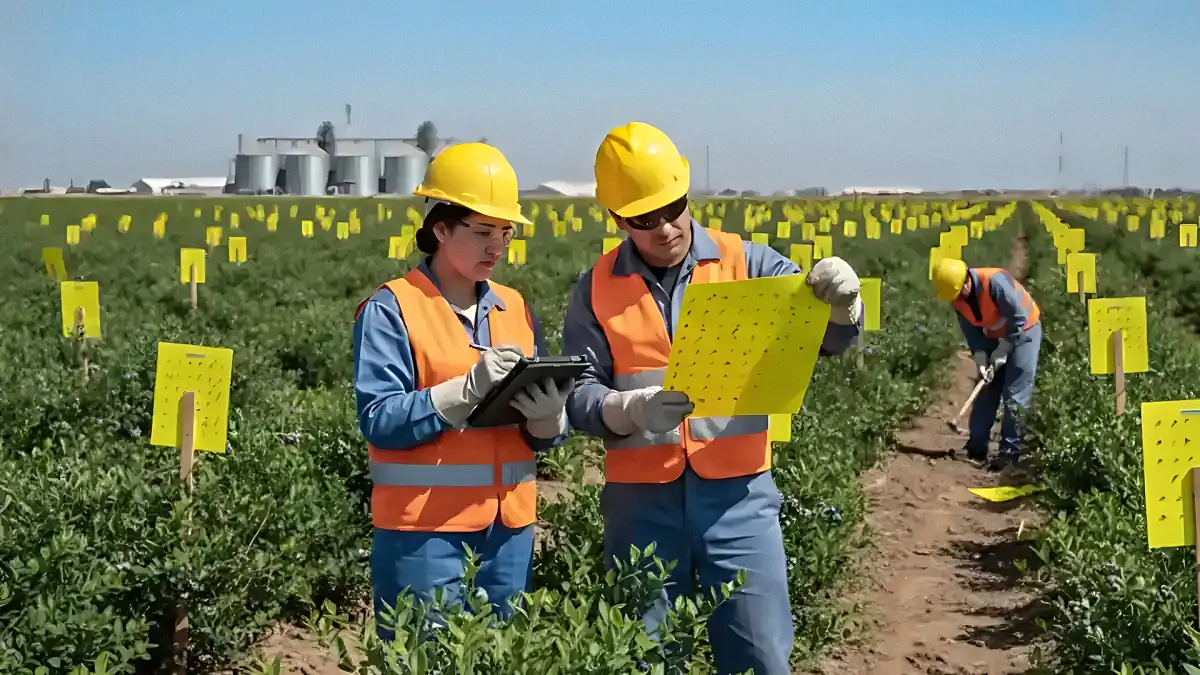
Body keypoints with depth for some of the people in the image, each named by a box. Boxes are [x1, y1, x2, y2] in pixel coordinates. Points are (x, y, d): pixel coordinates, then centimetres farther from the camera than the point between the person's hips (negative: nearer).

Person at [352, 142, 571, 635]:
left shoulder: (516, 308, 11)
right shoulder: (391, 310, -5)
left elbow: (545, 434, 12)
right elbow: (379, 420, -14)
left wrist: (547, 416, -11)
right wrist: (469, 388, -23)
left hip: (510, 526, 5)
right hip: (424, 528, -5)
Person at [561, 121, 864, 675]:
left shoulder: (746, 264, 1)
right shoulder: (598, 288, 3)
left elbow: (830, 339, -2)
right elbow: (577, 394, -1)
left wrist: (842, 304, -25)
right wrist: (630, 409, -22)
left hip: (737, 495, 0)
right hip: (641, 500, 1)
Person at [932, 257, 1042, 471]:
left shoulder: (995, 281, -31)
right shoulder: (958, 299, -9)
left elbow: (1019, 318, -25)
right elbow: (972, 332, -1)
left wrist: (1002, 351, -20)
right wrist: (981, 360, -14)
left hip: (1023, 331, -7)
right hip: (995, 337, 7)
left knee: (1014, 396, -11)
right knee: (986, 394, 4)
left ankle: (1009, 452, -6)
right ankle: (976, 449, 9)